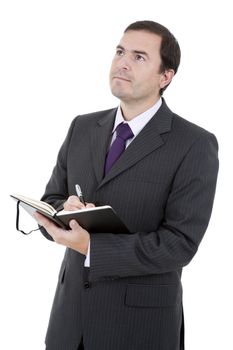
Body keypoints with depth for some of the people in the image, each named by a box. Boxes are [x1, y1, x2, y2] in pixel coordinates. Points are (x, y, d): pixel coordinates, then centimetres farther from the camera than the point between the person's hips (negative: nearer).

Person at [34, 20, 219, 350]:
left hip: (141, 320, -4)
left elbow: (180, 243, -18)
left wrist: (90, 247, -26)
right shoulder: (82, 128, 5)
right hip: (71, 309, 5)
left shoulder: (195, 145, -12)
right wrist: (66, 210, -16)